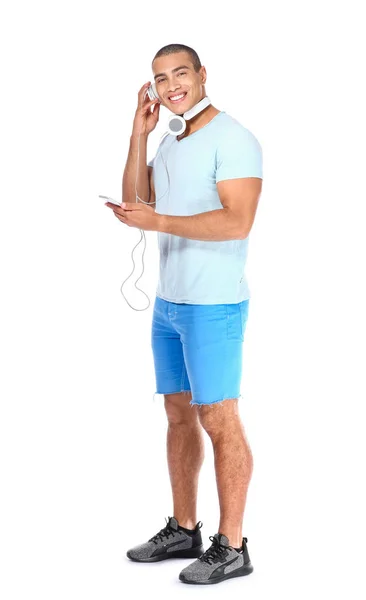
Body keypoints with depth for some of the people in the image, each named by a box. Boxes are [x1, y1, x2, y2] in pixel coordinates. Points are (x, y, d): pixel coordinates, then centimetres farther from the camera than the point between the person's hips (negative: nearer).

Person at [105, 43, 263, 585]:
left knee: (219, 423, -3)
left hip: (214, 306, -9)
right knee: (179, 415, 13)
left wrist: (158, 222, -24)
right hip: (169, 302, 9)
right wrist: (139, 134, 2)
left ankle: (231, 547, 7)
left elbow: (238, 222, -23)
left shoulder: (233, 139, -13)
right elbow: (135, 201, 9)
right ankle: (183, 531, 25)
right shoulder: (171, 142, 14)